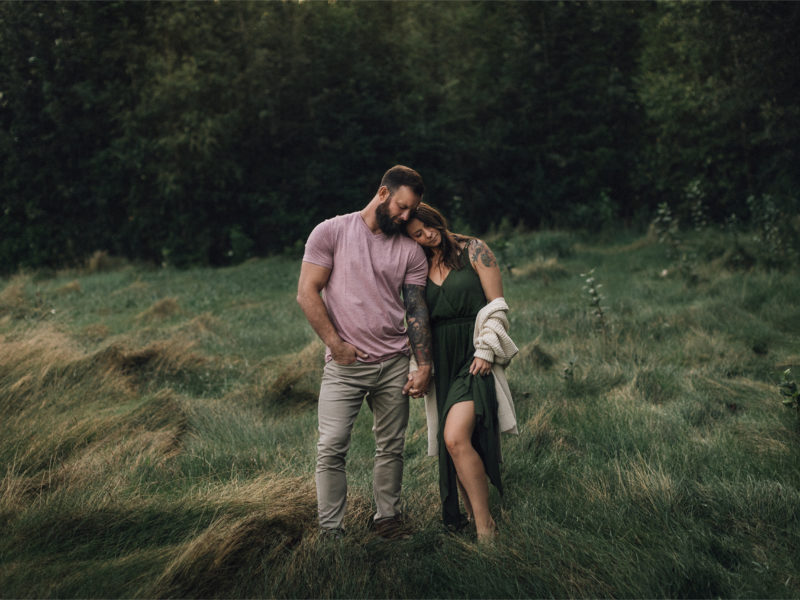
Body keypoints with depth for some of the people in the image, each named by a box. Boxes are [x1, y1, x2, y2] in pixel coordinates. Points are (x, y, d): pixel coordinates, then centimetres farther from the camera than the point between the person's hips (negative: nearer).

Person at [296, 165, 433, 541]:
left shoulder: (411, 252, 9)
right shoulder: (331, 232, 0)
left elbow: (416, 311, 7)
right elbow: (307, 293, -4)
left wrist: (424, 366, -1)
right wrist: (336, 344, -8)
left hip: (394, 364, 3)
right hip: (344, 365, -3)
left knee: (391, 447, 8)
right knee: (331, 448, -8)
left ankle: (387, 516, 23)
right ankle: (330, 531, 0)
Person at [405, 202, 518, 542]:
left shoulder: (473, 250, 1)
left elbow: (497, 306, -2)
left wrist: (485, 351, -11)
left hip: (474, 354, -5)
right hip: (440, 361, 5)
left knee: (456, 438, -21)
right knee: (451, 444, 5)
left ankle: (485, 527, -14)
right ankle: (472, 518, 18)